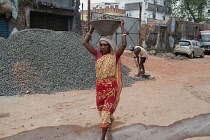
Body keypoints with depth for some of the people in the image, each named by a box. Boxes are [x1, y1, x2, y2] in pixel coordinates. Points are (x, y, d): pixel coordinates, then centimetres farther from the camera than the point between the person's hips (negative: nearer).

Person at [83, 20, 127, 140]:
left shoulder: (114, 56, -5)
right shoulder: (98, 55, 3)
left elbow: (124, 44, -18)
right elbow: (85, 42, 1)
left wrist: (122, 28, -11)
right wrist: (92, 29, 4)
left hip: (111, 86, -4)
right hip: (99, 85, 4)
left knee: (106, 110, -3)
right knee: (100, 108, 20)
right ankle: (111, 119, 52)